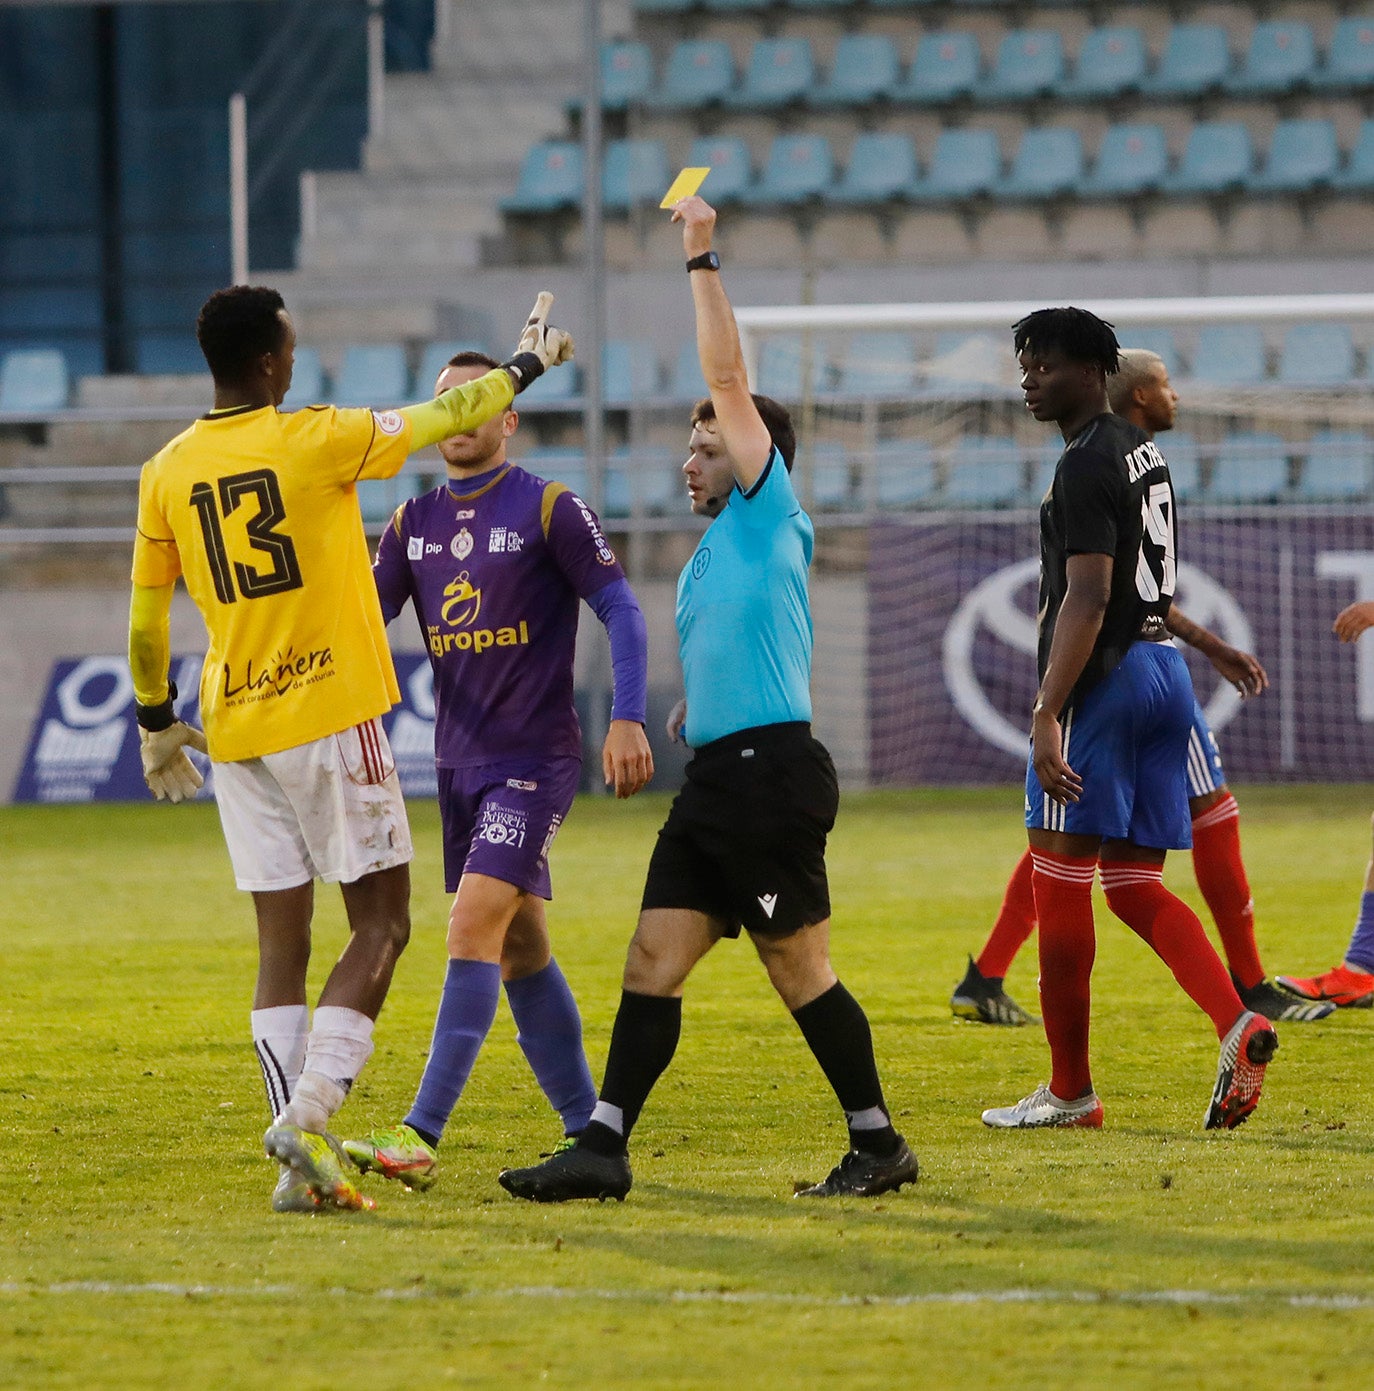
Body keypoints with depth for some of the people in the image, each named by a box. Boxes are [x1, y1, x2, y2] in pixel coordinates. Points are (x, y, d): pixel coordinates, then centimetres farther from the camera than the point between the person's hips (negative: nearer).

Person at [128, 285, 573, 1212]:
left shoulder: (166, 474, 4)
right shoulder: (315, 441, -9)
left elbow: (146, 616, 12)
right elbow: (446, 419, 4)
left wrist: (156, 722, 26)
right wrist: (527, 366, 21)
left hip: (235, 728, 5)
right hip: (329, 718, -5)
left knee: (283, 942, 7)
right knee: (382, 923, 2)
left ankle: (302, 1167, 1)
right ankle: (308, 1113, -15)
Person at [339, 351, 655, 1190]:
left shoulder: (549, 509, -6)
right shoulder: (414, 524, 10)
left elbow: (619, 608, -8)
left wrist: (627, 718, -19)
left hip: (535, 758, -7)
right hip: (460, 764, 7)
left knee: (474, 926, -18)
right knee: (520, 952, 9)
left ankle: (422, 1136, -24)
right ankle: (587, 1130, 18)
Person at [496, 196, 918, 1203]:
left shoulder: (771, 518, -2)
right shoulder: (709, 556, 22)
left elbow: (729, 378, -8)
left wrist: (702, 257, -5)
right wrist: (688, 714, 13)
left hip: (771, 770, -9)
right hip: (715, 777, 9)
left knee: (801, 970, -4)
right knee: (655, 958, 1)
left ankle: (879, 1144, 6)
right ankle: (603, 1149, -2)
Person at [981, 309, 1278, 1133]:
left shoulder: (1087, 465, -13)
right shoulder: (1146, 454, 17)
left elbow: (1087, 599, -21)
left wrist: (1047, 714, -24)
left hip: (1104, 681, -9)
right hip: (1164, 669, 9)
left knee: (1060, 883, -2)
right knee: (1134, 885, 9)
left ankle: (1069, 1091, 2)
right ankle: (1238, 1025, -11)